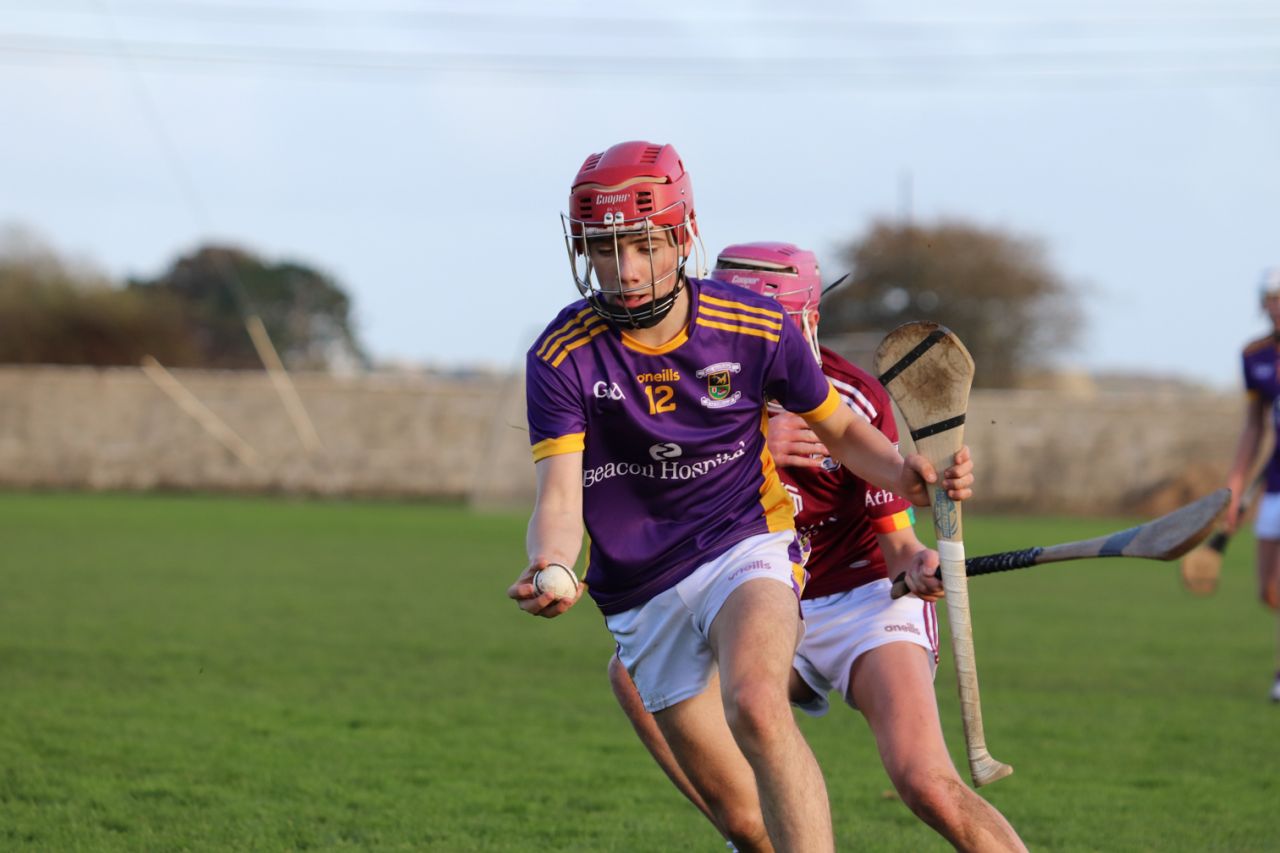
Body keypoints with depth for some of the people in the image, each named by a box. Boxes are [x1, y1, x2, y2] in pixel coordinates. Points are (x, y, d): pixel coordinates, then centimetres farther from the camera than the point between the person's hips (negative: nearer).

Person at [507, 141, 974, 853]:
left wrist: (906, 474, -15)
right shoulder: (563, 358, -11)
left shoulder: (756, 327, -9)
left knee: (755, 707, -34)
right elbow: (561, 497, -18)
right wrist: (549, 566, -41)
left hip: (745, 547, -2)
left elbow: (839, 428, 6)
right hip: (641, 599, 2)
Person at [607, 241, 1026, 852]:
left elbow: (895, 540, -8)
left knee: (925, 783, -27)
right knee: (632, 669, -17)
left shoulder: (857, 399, -11)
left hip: (864, 601, -5)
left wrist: (917, 565, -31)